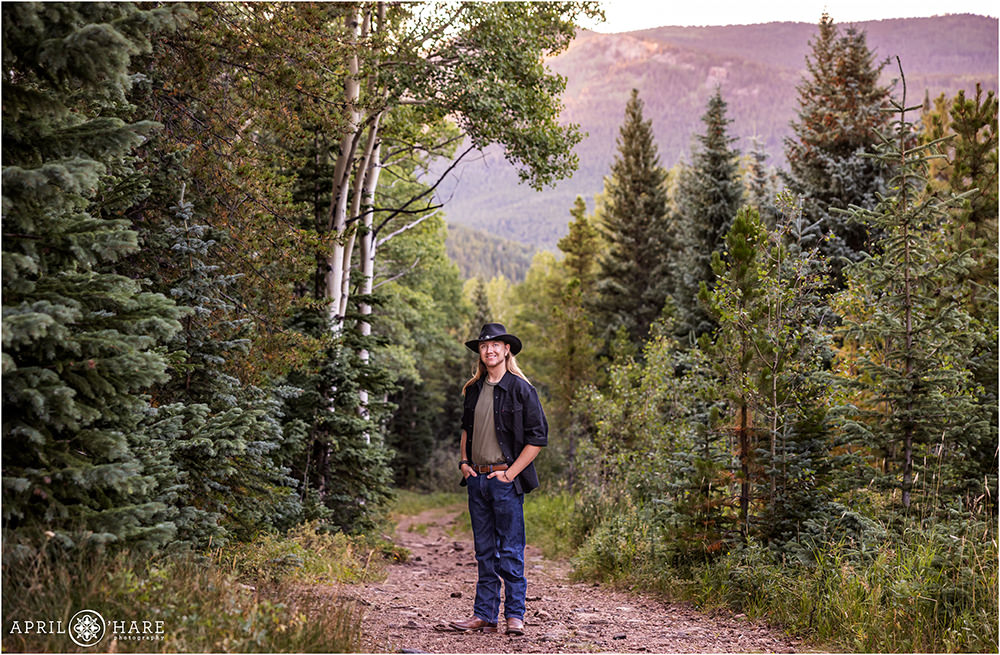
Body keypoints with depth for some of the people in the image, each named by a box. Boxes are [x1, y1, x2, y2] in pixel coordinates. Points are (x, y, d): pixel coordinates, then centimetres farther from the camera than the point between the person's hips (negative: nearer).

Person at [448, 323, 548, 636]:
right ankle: (484, 615, 16)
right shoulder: (474, 389, 12)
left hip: (505, 479, -5)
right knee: (484, 551, 10)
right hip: (477, 479, 6)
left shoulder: (520, 389, -6)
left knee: (510, 551, -1)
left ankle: (514, 615, 9)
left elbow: (538, 437, -7)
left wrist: (510, 473, -11)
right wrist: (463, 461, 10)